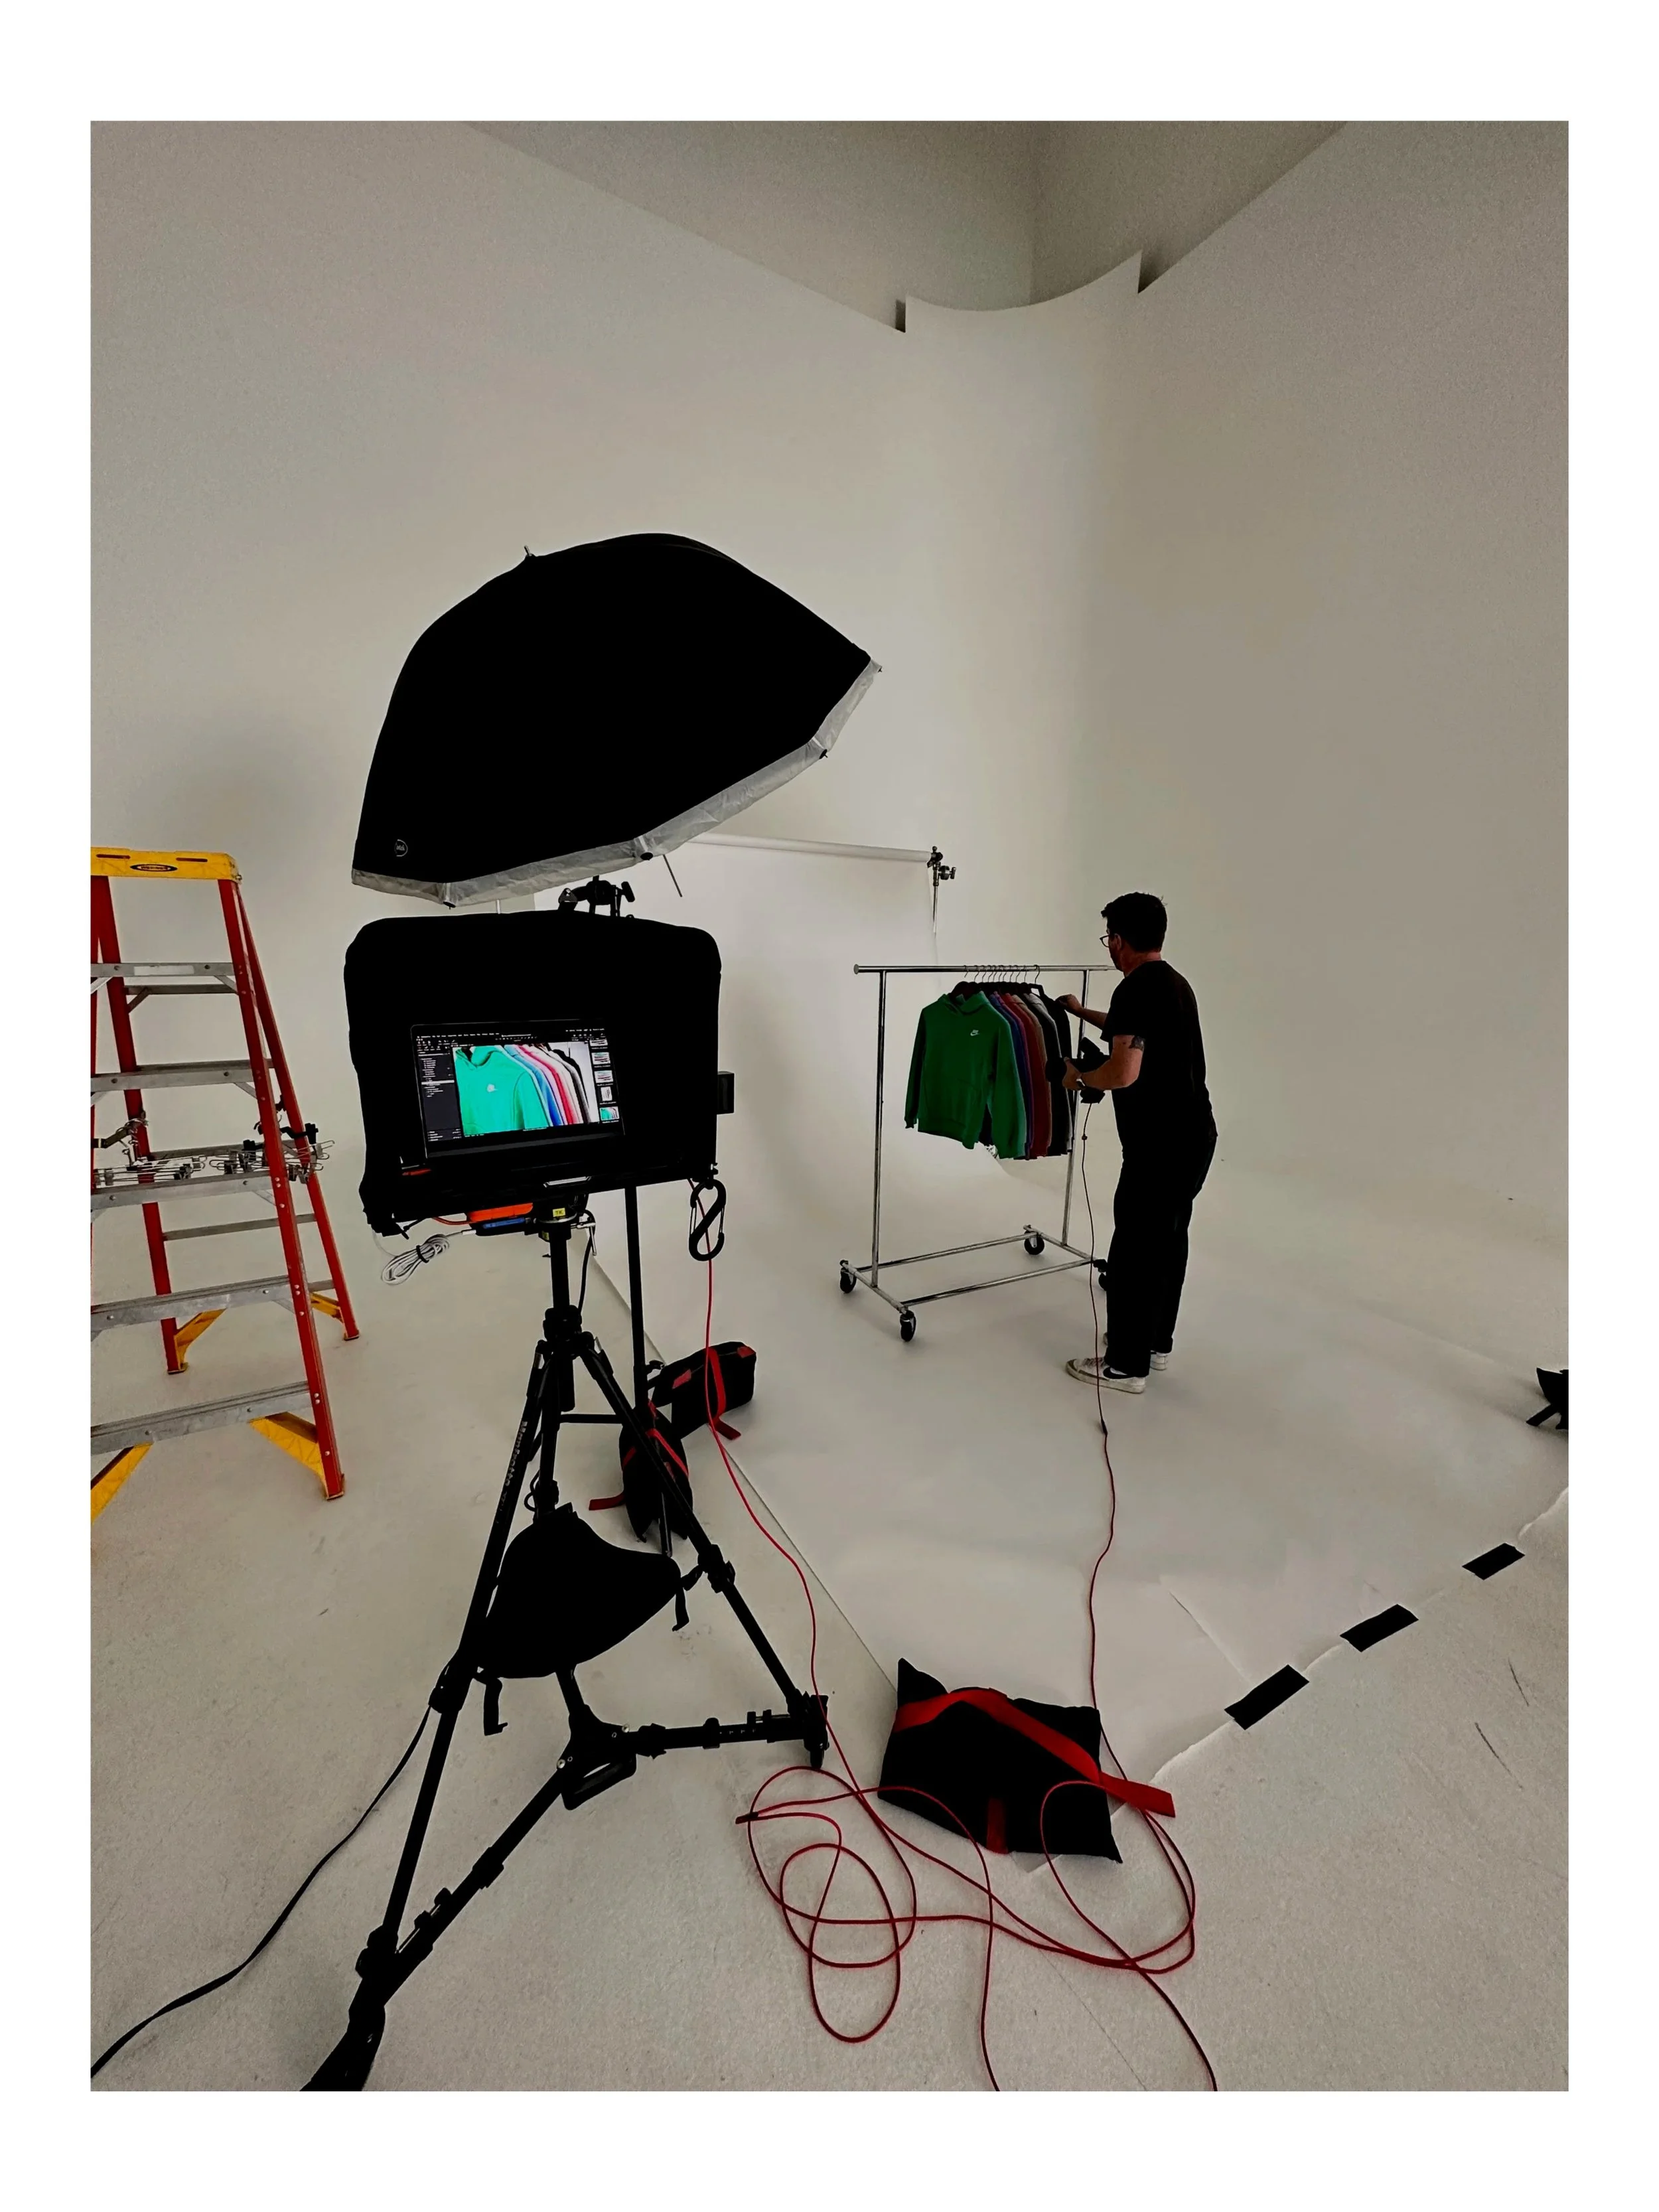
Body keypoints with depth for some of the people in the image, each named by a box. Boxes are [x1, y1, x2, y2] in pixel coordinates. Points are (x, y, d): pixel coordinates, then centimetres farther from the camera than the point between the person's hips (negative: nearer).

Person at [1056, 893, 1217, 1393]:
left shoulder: (1135, 989, -18)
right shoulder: (1173, 982, 14)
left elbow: (1124, 1071, -26)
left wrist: (1078, 1077, -7)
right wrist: (1083, 1012, 42)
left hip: (1162, 1144, -10)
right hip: (1194, 1134, 10)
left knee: (1135, 1248, 0)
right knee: (1168, 1239, 19)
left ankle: (1127, 1364, 13)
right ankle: (1157, 1342, 34)